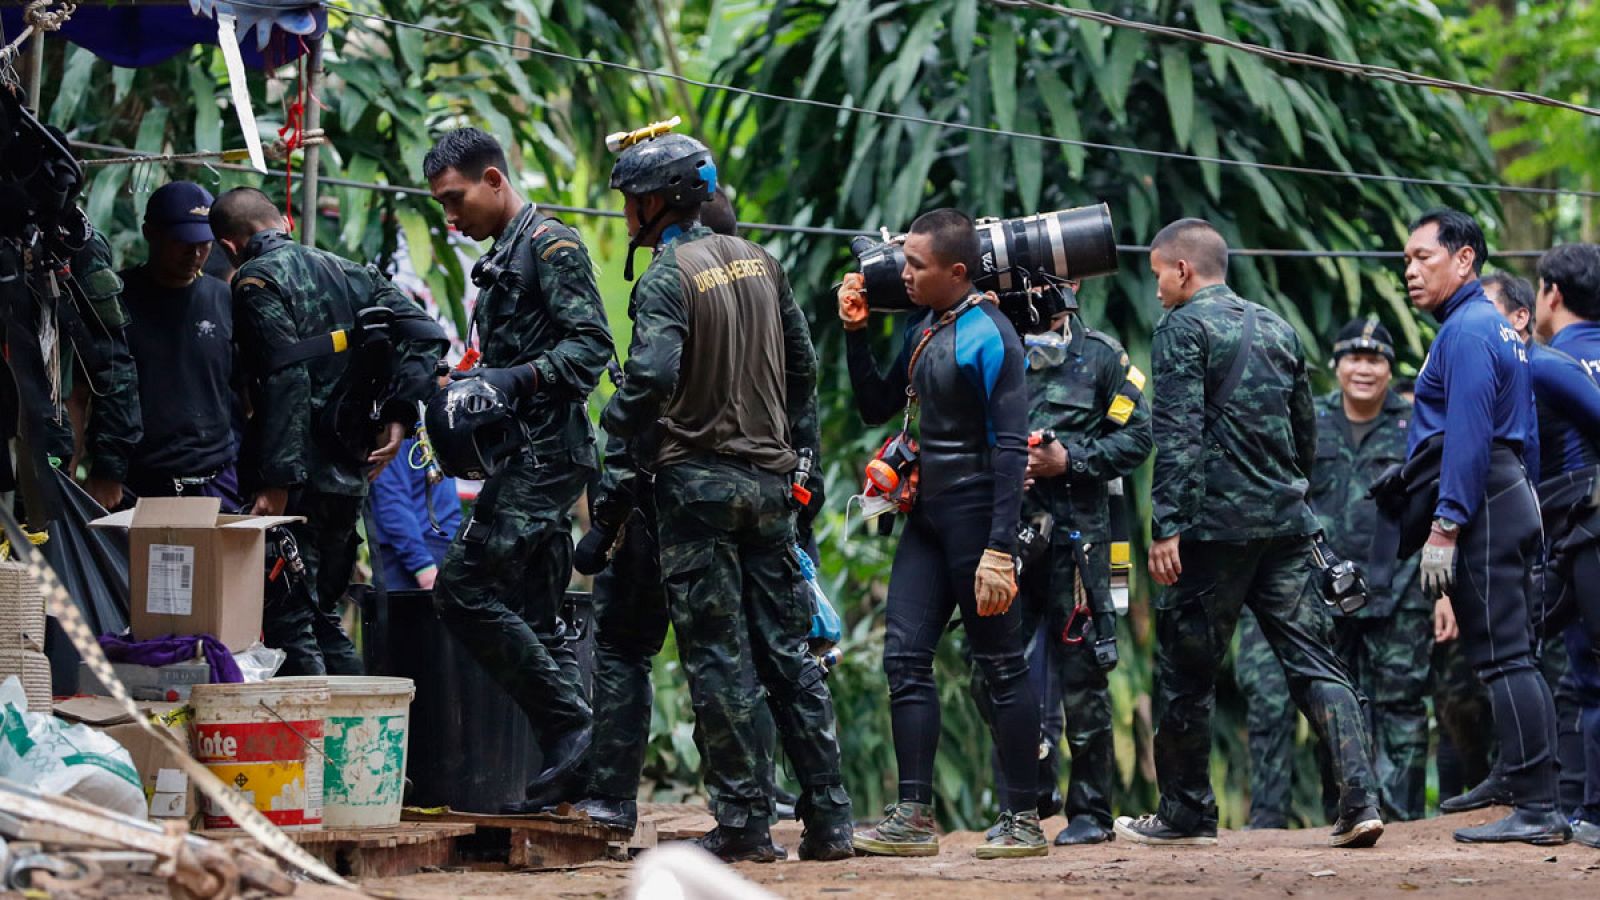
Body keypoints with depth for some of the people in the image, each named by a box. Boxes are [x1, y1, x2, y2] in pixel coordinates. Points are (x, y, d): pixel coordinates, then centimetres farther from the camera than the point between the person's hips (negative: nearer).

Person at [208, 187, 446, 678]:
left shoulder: (257, 280, -7)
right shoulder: (350, 273, 16)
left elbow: (286, 380, -18)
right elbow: (425, 336, 7)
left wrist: (276, 481, -20)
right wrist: (398, 413, 2)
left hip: (299, 482, -8)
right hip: (351, 474, 8)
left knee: (288, 623, -6)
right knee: (323, 613, 18)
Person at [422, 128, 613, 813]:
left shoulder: (551, 244, -7)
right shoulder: (500, 260, 23)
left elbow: (591, 344, -17)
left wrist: (516, 379, -25)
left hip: (546, 450, -10)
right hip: (529, 455, 10)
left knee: (463, 587, -16)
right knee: (535, 618, 8)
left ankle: (568, 725, -13)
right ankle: (569, 762, 8)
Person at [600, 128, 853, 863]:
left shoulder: (667, 278, -12)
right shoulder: (758, 261, 10)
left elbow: (652, 376, -25)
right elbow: (802, 362, 14)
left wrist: (616, 424, -6)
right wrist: (796, 447, 21)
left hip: (698, 479, -6)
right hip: (768, 480, 6)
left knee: (718, 656, -3)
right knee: (787, 649, 9)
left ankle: (745, 823, -4)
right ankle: (828, 819, 8)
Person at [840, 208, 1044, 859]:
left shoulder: (988, 337, -14)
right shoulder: (922, 331, 11)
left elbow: (1011, 445, -19)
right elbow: (875, 409, 21)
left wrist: (999, 550, -23)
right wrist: (856, 333, 9)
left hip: (976, 512, -9)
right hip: (928, 517, 9)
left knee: (1001, 666, -2)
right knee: (905, 656, 2)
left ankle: (1024, 820, 3)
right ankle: (914, 817, 2)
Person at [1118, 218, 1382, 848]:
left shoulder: (1183, 329, -5)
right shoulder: (1276, 329, 17)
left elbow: (1177, 436, -15)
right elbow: (1306, 433, 22)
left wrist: (1165, 528, -18)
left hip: (1215, 525, -6)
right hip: (1285, 524, 6)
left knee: (1186, 672, 6)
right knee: (1314, 661, 2)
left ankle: (1186, 815, 13)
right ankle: (1360, 801, -12)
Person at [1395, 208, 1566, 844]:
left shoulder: (1466, 332, -11)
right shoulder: (1498, 328, 21)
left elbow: (1468, 434, -20)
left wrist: (1445, 526, -22)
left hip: (1480, 504, -11)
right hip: (1513, 499, 11)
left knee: (1501, 655, -12)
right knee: (1509, 653, 17)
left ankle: (1537, 810, -16)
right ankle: (1515, 776, 26)